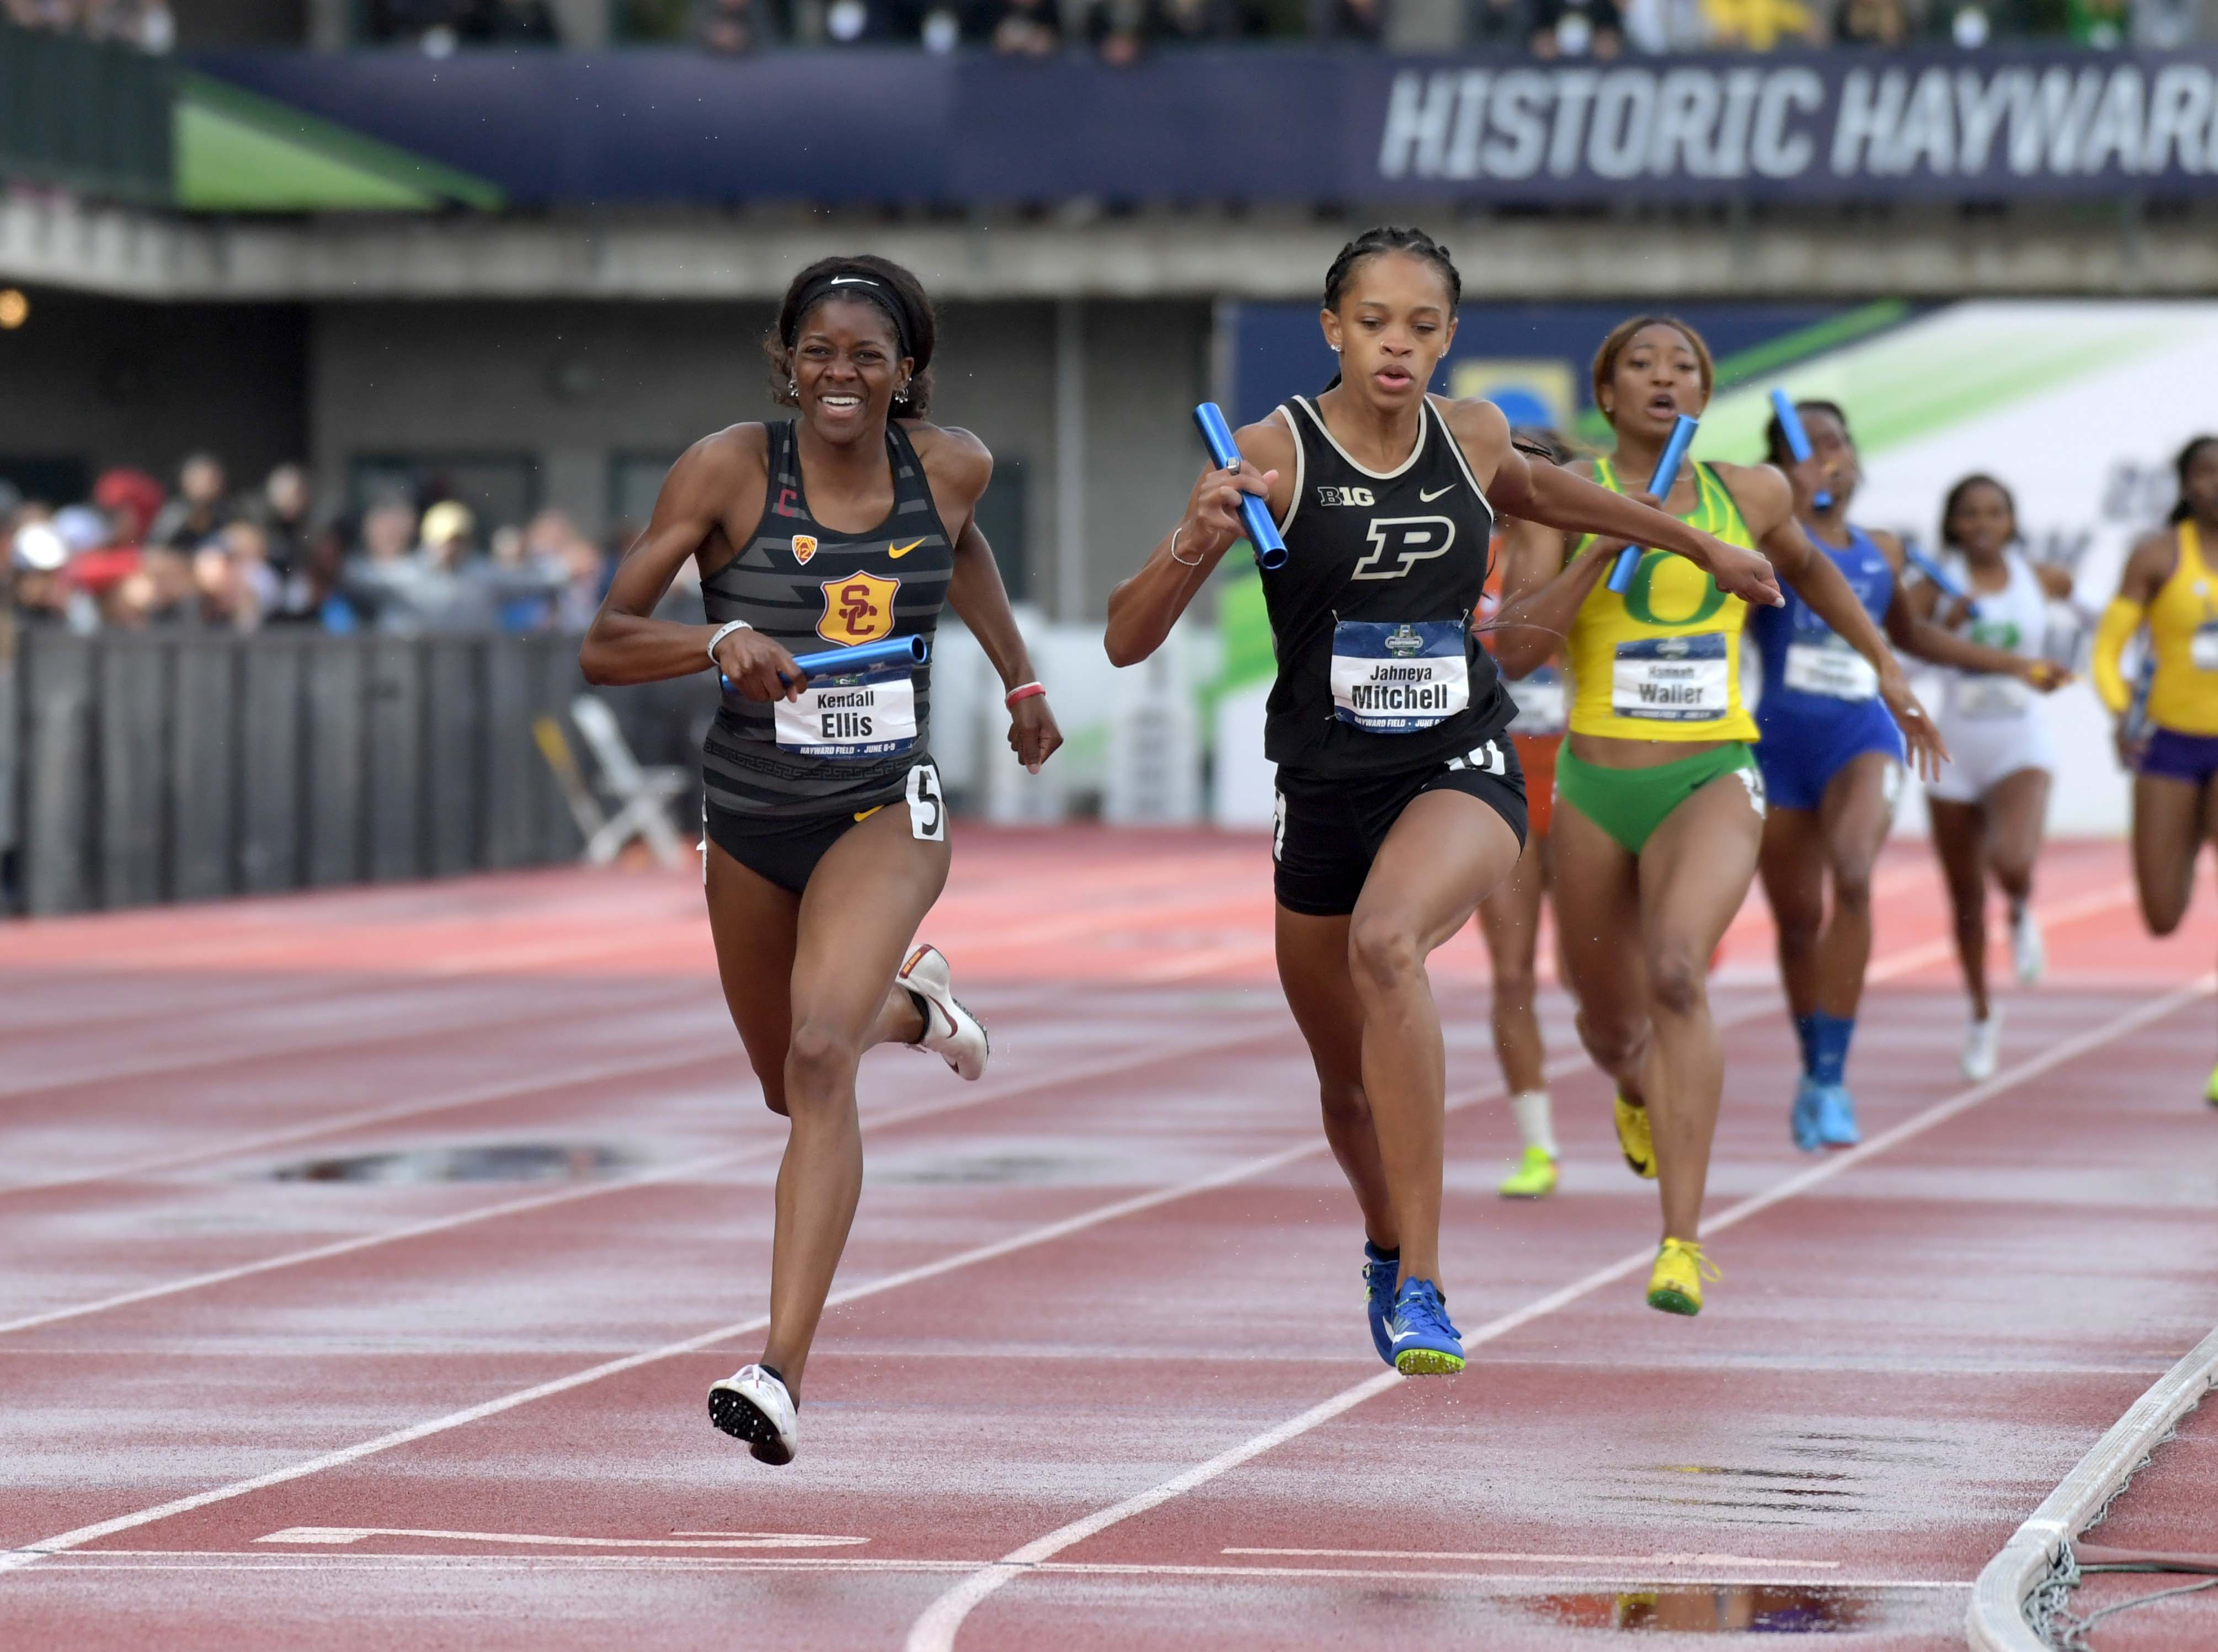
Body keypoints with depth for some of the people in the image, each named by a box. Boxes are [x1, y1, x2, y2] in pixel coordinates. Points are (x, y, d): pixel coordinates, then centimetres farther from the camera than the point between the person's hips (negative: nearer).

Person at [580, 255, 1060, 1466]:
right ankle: (907, 1005, 58)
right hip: (750, 818, 2)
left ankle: (782, 1371, -30)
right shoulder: (728, 471, -13)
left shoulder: (950, 466, -6)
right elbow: (603, 647, -12)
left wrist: (1020, 680, 25)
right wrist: (718, 643, -30)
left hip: (885, 814, -2)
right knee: (791, 1084, 22)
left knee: (818, 1056, -25)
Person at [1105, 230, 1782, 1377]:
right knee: (1349, 1088, 16)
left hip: (1463, 775, -1)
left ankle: (1419, 1284, -34)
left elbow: (1537, 493, 28)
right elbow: (1128, 641, -10)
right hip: (1326, 793, 1)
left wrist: (1700, 548, 38)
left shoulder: (1472, 437, 1)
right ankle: (1388, 1250, 53)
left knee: (1387, 941, -34)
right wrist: (1194, 542, -29)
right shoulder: (1272, 454, -8)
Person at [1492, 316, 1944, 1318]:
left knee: (1677, 971, -29)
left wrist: (1886, 667, 27)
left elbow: (1807, 568, 27)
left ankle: (1683, 1243, -30)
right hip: (1598, 789, 1)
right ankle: (1639, 1093, 58)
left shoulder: (1750, 493, 4)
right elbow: (1515, 650, -14)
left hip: (1714, 784, -1)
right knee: (1611, 1025, 16)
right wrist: (1609, 544, -22)